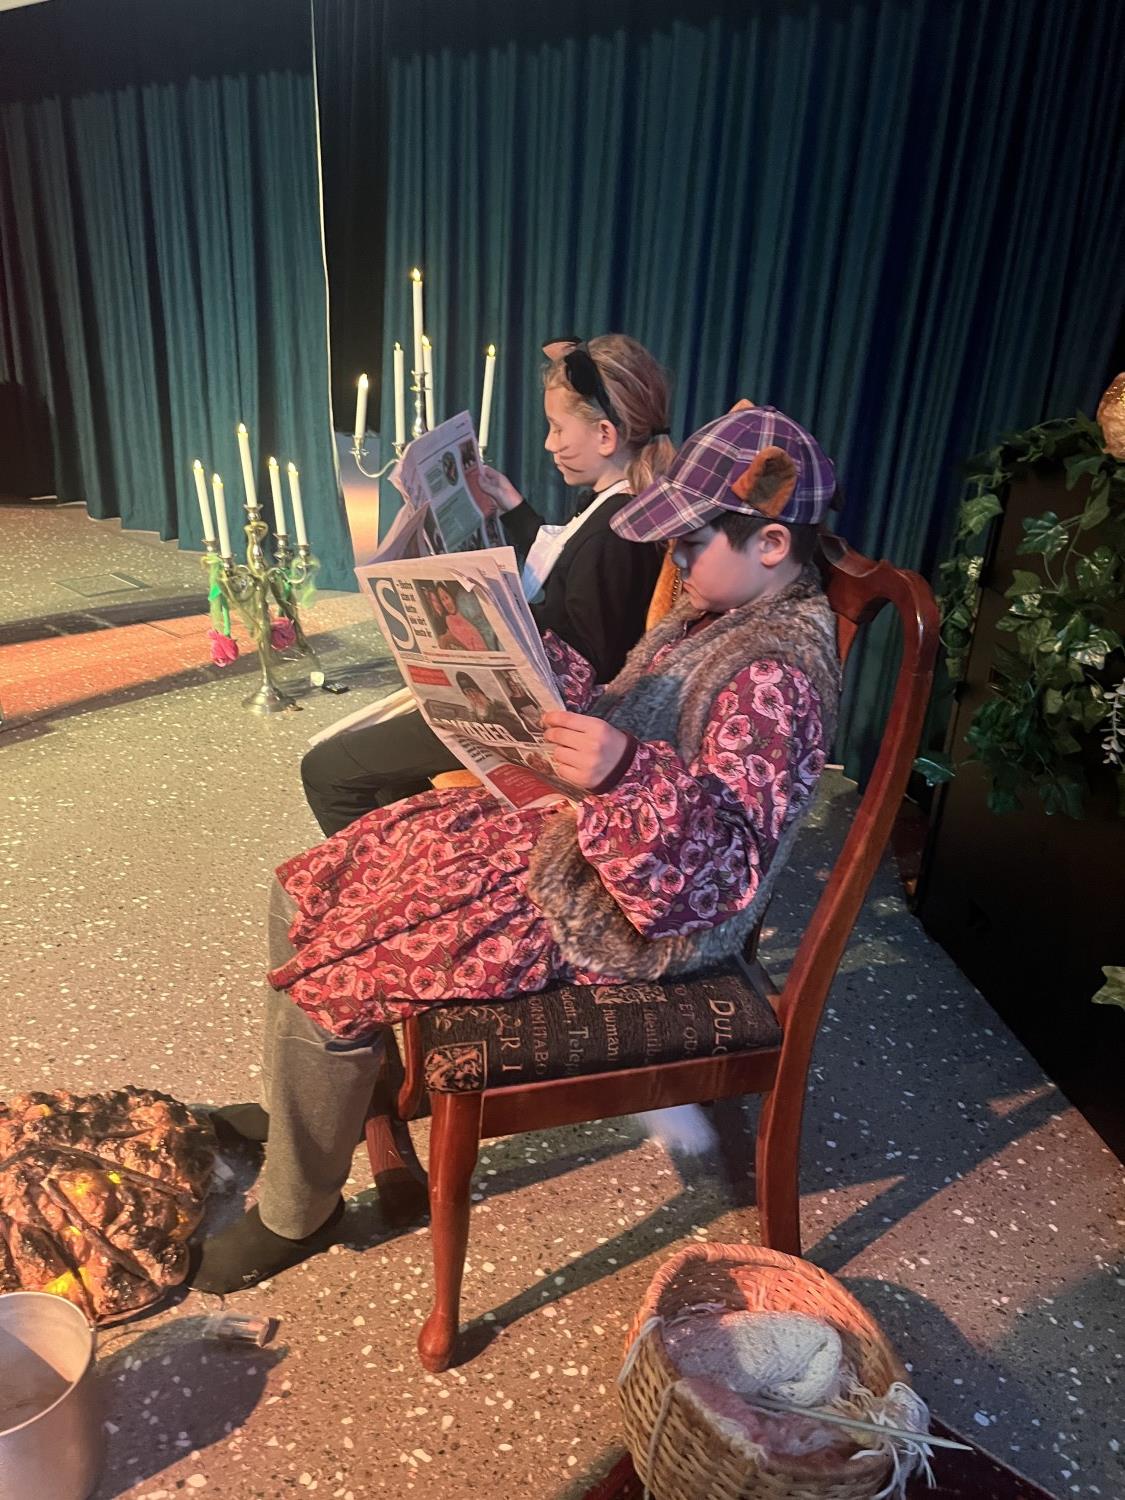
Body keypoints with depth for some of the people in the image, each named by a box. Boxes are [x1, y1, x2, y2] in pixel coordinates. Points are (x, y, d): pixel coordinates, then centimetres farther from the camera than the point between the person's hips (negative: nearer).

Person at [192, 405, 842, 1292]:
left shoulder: (776, 670, -24)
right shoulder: (718, 610, 5)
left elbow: (729, 859, -29)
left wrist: (625, 775, -45)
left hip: (628, 915, -10)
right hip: (567, 832, 10)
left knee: (330, 975, -12)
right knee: (310, 888, 10)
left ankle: (298, 1217, 16)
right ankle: (299, 1102, 33)